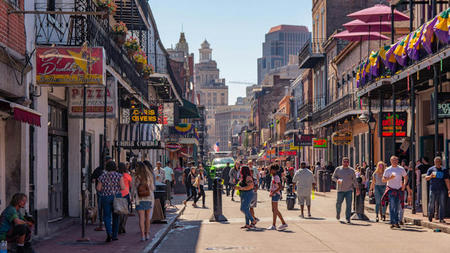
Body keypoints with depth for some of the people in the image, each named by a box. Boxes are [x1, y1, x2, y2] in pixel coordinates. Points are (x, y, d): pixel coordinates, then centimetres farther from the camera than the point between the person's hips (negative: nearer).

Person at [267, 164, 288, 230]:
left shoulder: (276, 177, -16)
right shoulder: (273, 177, 13)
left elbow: (280, 187, -22)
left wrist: (273, 192, -22)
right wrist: (271, 192, 13)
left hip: (276, 194, -10)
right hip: (274, 194, 10)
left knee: (275, 210, -4)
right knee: (275, 210, 13)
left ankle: (273, 225, 1)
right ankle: (283, 223, 17)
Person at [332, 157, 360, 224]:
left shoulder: (351, 170, 6)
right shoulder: (338, 169, 6)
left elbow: (354, 180, 9)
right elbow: (333, 177, 7)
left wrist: (357, 188, 3)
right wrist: (337, 180, -14)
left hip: (349, 190, 0)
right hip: (340, 190, 0)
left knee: (348, 204, -7)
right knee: (338, 203, 4)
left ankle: (348, 218, -4)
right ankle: (338, 213, 33)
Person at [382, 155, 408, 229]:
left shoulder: (401, 169, 7)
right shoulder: (388, 170, -1)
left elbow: (406, 177, 18)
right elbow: (383, 179, -2)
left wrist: (404, 185, 3)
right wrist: (390, 178, -20)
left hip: (399, 190, 3)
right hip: (391, 189, -3)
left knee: (397, 207, 6)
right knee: (392, 206, -10)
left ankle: (396, 222, 16)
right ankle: (392, 222, -11)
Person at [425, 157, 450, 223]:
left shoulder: (444, 170, 9)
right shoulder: (431, 169, 9)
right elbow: (426, 178, 4)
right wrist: (430, 176, -18)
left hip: (442, 190, 0)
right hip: (433, 189, 0)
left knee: (442, 204, -2)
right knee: (431, 203, 1)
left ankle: (441, 218, 2)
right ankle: (430, 216, 22)